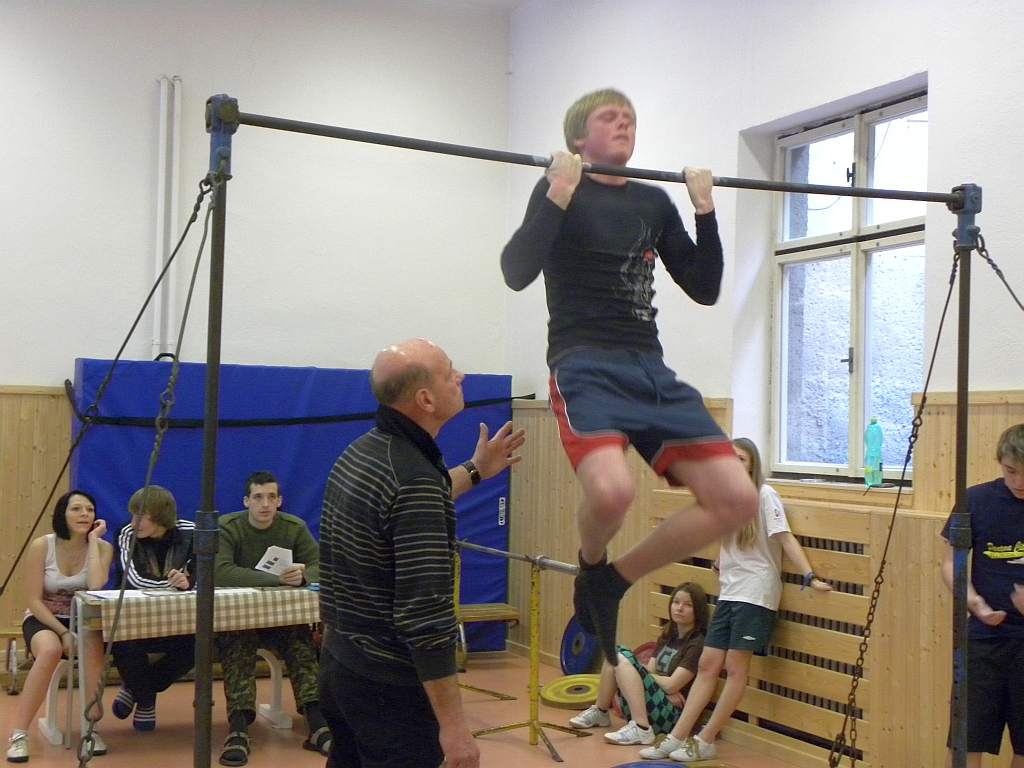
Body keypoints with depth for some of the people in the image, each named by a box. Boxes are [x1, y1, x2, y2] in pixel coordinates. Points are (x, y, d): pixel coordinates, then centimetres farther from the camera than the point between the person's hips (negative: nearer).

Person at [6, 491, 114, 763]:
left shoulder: (102, 548, -6)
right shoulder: (41, 546, -11)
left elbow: (96, 587, -25)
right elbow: (34, 601, -10)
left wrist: (92, 539, -20)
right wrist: (63, 632, -21)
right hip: (43, 619, -1)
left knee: (93, 644, -35)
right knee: (51, 650, -37)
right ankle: (18, 734, -28)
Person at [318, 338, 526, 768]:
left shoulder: (359, 453, 4)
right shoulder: (416, 477, -24)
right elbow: (425, 615, -27)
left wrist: (474, 472, 33)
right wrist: (453, 725, -22)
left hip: (339, 663, 9)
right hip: (390, 683, -9)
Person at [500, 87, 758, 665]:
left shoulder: (654, 201, 19)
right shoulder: (559, 188, 4)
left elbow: (706, 288, 17)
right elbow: (517, 272, -11)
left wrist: (706, 209, 8)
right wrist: (559, 195, -15)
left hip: (653, 369, 6)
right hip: (587, 366, -6)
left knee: (737, 500, -7)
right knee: (612, 490, -34)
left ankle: (612, 582, 10)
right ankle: (590, 566, 3)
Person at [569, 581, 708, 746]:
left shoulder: (698, 643, -9)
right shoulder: (667, 636, 15)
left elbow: (671, 685, -16)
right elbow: (650, 670, 9)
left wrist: (639, 674, -1)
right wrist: (664, 689, -12)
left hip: (673, 718, -8)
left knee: (623, 660, -22)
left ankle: (642, 729, -31)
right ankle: (599, 713, 10)